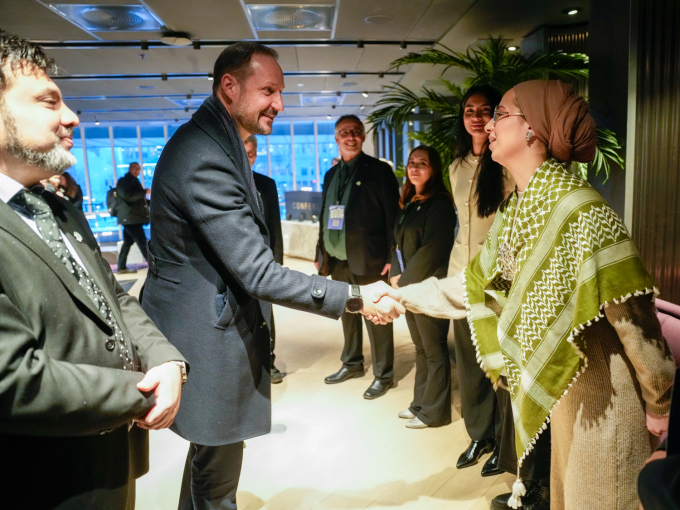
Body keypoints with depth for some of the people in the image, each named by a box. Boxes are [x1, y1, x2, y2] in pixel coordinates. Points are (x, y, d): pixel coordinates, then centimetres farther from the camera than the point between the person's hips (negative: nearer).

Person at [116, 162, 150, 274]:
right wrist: (144, 192, -21)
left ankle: (122, 267, 16)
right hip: (130, 217, -10)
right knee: (142, 242, -10)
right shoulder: (123, 181, -7)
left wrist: (150, 203, 16)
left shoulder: (134, 181, 23)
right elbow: (128, 196, -23)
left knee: (128, 242, 11)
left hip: (133, 217, 10)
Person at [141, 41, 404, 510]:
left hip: (216, 321, 10)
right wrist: (355, 298, -21)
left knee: (211, 455, 27)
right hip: (209, 337, -10)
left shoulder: (213, 142, 10)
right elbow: (258, 274, -26)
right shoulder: (204, 158, -25)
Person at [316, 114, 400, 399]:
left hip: (368, 260, -6)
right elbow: (325, 217, 16)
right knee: (348, 315, 17)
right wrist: (320, 254, 13)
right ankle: (352, 364, 35)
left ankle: (383, 375, 17)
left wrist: (391, 257, -14)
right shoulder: (331, 175, 15)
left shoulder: (379, 170, -4)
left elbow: (392, 215, -8)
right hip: (338, 261, 6)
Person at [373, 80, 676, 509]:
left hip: (600, 395, -7)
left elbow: (632, 314, -21)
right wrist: (405, 296, 11)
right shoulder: (516, 211, 2)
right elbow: (478, 283, 10)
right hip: (554, 391, 8)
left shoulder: (582, 211, -25)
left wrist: (658, 404, -12)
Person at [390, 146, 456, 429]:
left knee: (434, 350, 4)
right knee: (421, 348, 16)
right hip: (407, 286, 8)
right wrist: (396, 275, 1)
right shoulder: (409, 203, 14)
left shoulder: (439, 204, -11)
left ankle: (434, 411, 16)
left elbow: (432, 249, -17)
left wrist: (404, 279, -12)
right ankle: (420, 402, 28)